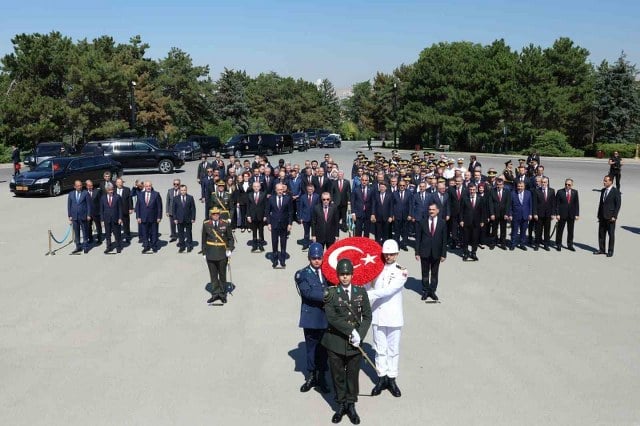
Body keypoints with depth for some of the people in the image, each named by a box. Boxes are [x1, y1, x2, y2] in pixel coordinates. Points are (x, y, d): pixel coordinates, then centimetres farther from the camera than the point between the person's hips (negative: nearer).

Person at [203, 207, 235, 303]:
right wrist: (204, 252, 5)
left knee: (222, 274, 9)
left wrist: (230, 249, -7)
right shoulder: (206, 224, -1)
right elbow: (204, 239, 6)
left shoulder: (225, 224, -3)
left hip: (222, 253, -1)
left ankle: (222, 294, 21)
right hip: (210, 254, 1)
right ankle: (215, 294, 18)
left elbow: (230, 238, 3)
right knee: (213, 275, 8)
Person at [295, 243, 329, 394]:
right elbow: (308, 292, -17)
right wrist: (326, 296, -25)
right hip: (311, 318, -2)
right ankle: (311, 376, 24)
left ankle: (321, 377, 23)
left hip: (327, 317, 2)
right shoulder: (302, 274, -2)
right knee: (311, 348, 9)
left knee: (324, 348, 10)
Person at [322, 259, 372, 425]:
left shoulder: (361, 292, 2)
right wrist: (351, 332, -17)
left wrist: (359, 335, -11)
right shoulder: (331, 293, -6)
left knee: (353, 375, 10)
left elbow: (367, 316, 2)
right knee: (337, 375, 10)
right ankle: (341, 405, 27)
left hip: (355, 343, 1)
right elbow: (331, 318, -15)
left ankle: (351, 406, 26)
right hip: (335, 342, -1)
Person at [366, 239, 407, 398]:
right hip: (377, 316, 2)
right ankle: (381, 378, 19)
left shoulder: (402, 272, -5)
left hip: (394, 317, -2)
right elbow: (369, 286, 9)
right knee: (380, 349, 9)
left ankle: (392, 379, 18)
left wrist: (370, 294, -24)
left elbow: (390, 290, -18)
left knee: (393, 349, 8)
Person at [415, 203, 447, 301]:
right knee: (425, 273, 8)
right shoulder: (422, 223, -1)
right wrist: (417, 252, -4)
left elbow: (444, 240, 0)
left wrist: (443, 254, -3)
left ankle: (432, 291, 21)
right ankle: (425, 291, 20)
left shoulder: (442, 223, -1)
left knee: (434, 273, 9)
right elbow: (418, 238, 0)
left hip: (436, 253, 0)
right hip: (424, 252, 0)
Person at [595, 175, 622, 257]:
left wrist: (614, 216, -15)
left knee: (611, 234, 3)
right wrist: (599, 215, 12)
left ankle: (610, 251, 11)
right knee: (601, 233, 8)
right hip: (602, 216, 6)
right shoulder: (603, 190, 10)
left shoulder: (616, 192, -9)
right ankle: (601, 249, 17)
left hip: (610, 217, -6)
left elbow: (618, 204, -11)